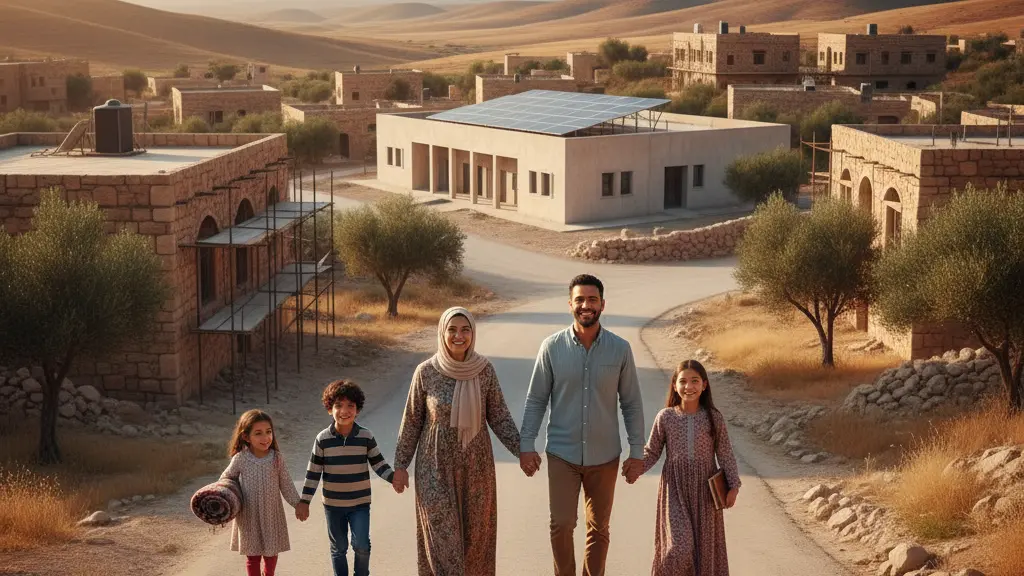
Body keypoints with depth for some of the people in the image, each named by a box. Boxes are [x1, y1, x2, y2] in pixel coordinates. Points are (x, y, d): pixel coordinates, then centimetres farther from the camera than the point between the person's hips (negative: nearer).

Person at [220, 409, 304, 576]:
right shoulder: (240, 459, -13)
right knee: (252, 556, 7)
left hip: (272, 515, 2)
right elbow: (227, 478, 4)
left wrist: (298, 504, 3)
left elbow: (286, 485, 1)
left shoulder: (277, 459, -9)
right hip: (249, 516, -2)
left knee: (271, 553, 15)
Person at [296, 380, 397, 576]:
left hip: (360, 502, -1)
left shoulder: (366, 436, -7)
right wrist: (304, 501, -4)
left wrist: (392, 478, -19)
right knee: (339, 548, 12)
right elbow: (313, 472, -2)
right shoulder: (323, 439, -7)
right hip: (333, 503, 1)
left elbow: (379, 464, 0)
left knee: (361, 545, -8)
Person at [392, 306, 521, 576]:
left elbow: (499, 416, 1)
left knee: (473, 533, 10)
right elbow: (412, 420, -2)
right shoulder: (426, 372, -10)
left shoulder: (485, 370, -6)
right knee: (442, 536, -1)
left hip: (476, 465, 2)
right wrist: (401, 464, 0)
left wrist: (521, 451, -9)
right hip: (436, 466, -2)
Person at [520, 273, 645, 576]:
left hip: (604, 457, 1)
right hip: (562, 454, -1)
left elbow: (632, 403, 2)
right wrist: (527, 444, -5)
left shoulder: (620, 349, -4)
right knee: (561, 525, -8)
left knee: (599, 528, 11)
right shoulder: (552, 347, -6)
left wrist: (637, 450, 1)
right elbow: (536, 400, 0)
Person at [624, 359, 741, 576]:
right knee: (679, 545, -10)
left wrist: (733, 485, -2)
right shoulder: (665, 417, -3)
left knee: (704, 542, 9)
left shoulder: (714, 418, -2)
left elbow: (725, 454, 2)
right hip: (675, 489, -1)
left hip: (704, 490, 1)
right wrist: (637, 469, -13)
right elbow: (652, 452, 4)